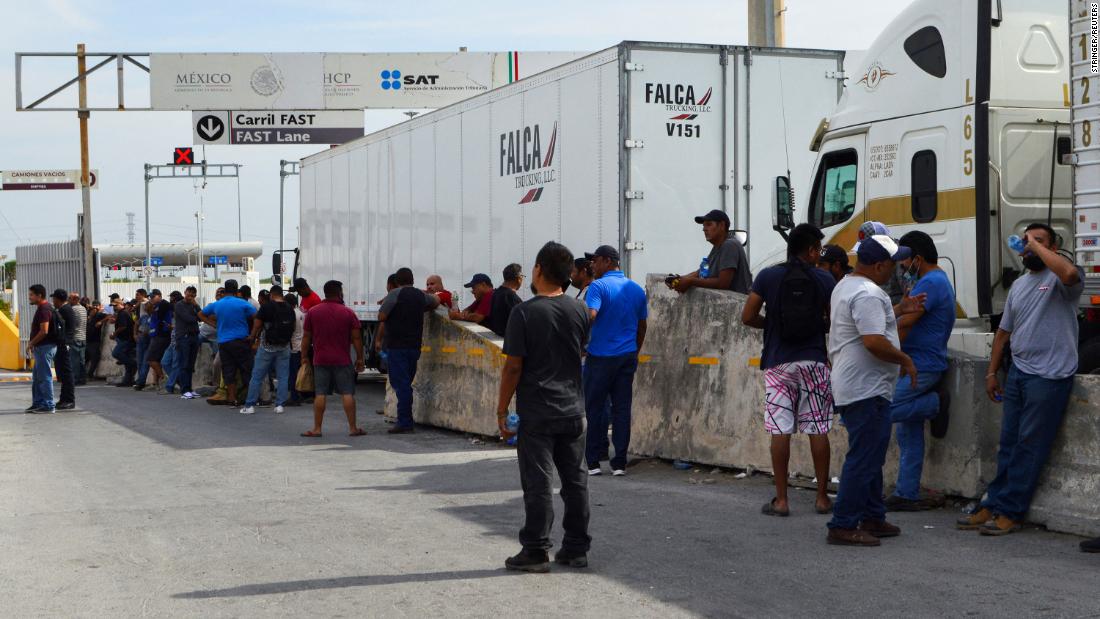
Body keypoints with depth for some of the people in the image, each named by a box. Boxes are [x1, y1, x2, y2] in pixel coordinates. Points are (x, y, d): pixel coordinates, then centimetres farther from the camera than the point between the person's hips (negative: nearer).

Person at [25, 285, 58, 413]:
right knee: (37, 377, 15)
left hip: (45, 347, -11)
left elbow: (44, 331, -23)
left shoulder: (44, 310, -16)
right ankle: (37, 403, 20)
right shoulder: (42, 308, 16)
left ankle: (48, 405, -3)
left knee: (44, 377, -6)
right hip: (41, 347, 11)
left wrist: (31, 343, -12)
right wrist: (32, 343, 14)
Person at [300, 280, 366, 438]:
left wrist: (304, 356, 15)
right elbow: (356, 338, -1)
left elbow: (306, 337, 5)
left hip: (320, 360, 1)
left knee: (320, 394, 3)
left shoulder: (312, 312, 3)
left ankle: (317, 428, 4)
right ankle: (353, 428, 1)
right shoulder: (348, 313, -2)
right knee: (347, 393, 1)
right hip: (342, 360, -1)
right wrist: (360, 358, 6)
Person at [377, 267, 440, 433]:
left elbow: (381, 317, -9)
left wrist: (378, 340, 5)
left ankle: (404, 423, -9)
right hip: (415, 345, 6)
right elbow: (436, 301, 31)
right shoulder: (421, 296, 10)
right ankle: (406, 421, 14)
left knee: (400, 384, -6)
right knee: (406, 383, 14)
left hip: (397, 345, -6)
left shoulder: (395, 294, -8)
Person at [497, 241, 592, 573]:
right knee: (575, 480, 11)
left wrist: (502, 409, -6)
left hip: (536, 412, -5)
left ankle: (536, 551, 2)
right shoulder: (579, 310, 3)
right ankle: (576, 548, 16)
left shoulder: (524, 312, -13)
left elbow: (513, 366, -13)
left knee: (538, 483, -1)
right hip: (573, 409, 5)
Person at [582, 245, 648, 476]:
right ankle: (620, 463, 6)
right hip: (627, 357, 5)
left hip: (601, 356, -5)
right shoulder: (636, 289, 10)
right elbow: (642, 327, 16)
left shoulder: (598, 286, -9)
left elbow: (590, 316, -24)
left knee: (595, 408, 4)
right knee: (622, 408, 6)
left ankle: (593, 461, 6)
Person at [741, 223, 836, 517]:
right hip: (814, 361, 0)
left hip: (779, 362, 0)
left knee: (780, 430, 1)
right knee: (818, 430, 6)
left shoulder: (768, 276, -1)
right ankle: (822, 497, 10)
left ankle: (781, 500, 2)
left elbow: (747, 317, -1)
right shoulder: (824, 280, 0)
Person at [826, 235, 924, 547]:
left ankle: (872, 518, 25)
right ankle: (843, 526, -8)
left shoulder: (845, 285, 15)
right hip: (867, 389, -11)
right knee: (863, 459, -8)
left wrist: (898, 310, 26)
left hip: (851, 388, 11)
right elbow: (874, 341, -28)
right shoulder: (868, 294, -19)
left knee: (870, 457, 18)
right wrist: (905, 360, -15)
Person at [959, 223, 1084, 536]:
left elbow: (1069, 273, -32)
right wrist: (992, 372, 19)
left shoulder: (1059, 280, -5)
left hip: (1049, 376, -7)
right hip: (1017, 371, 8)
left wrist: (1037, 245, -18)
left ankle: (1010, 512, 1)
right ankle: (993, 507, 14)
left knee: (1029, 446, -3)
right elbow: (1004, 331, 24)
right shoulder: (1018, 285, 19)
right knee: (1008, 445, 10)